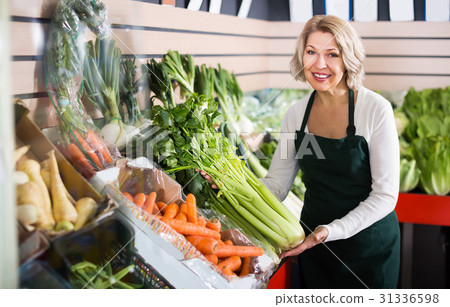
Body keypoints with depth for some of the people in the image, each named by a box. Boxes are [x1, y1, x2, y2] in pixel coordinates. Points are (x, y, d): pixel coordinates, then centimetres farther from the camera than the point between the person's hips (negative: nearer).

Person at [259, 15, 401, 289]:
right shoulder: (296, 114, -2)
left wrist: (331, 231, -28)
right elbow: (276, 186, -2)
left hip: (369, 245, -4)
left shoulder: (375, 109, -17)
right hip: (313, 245, 4)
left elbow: (385, 195, -17)